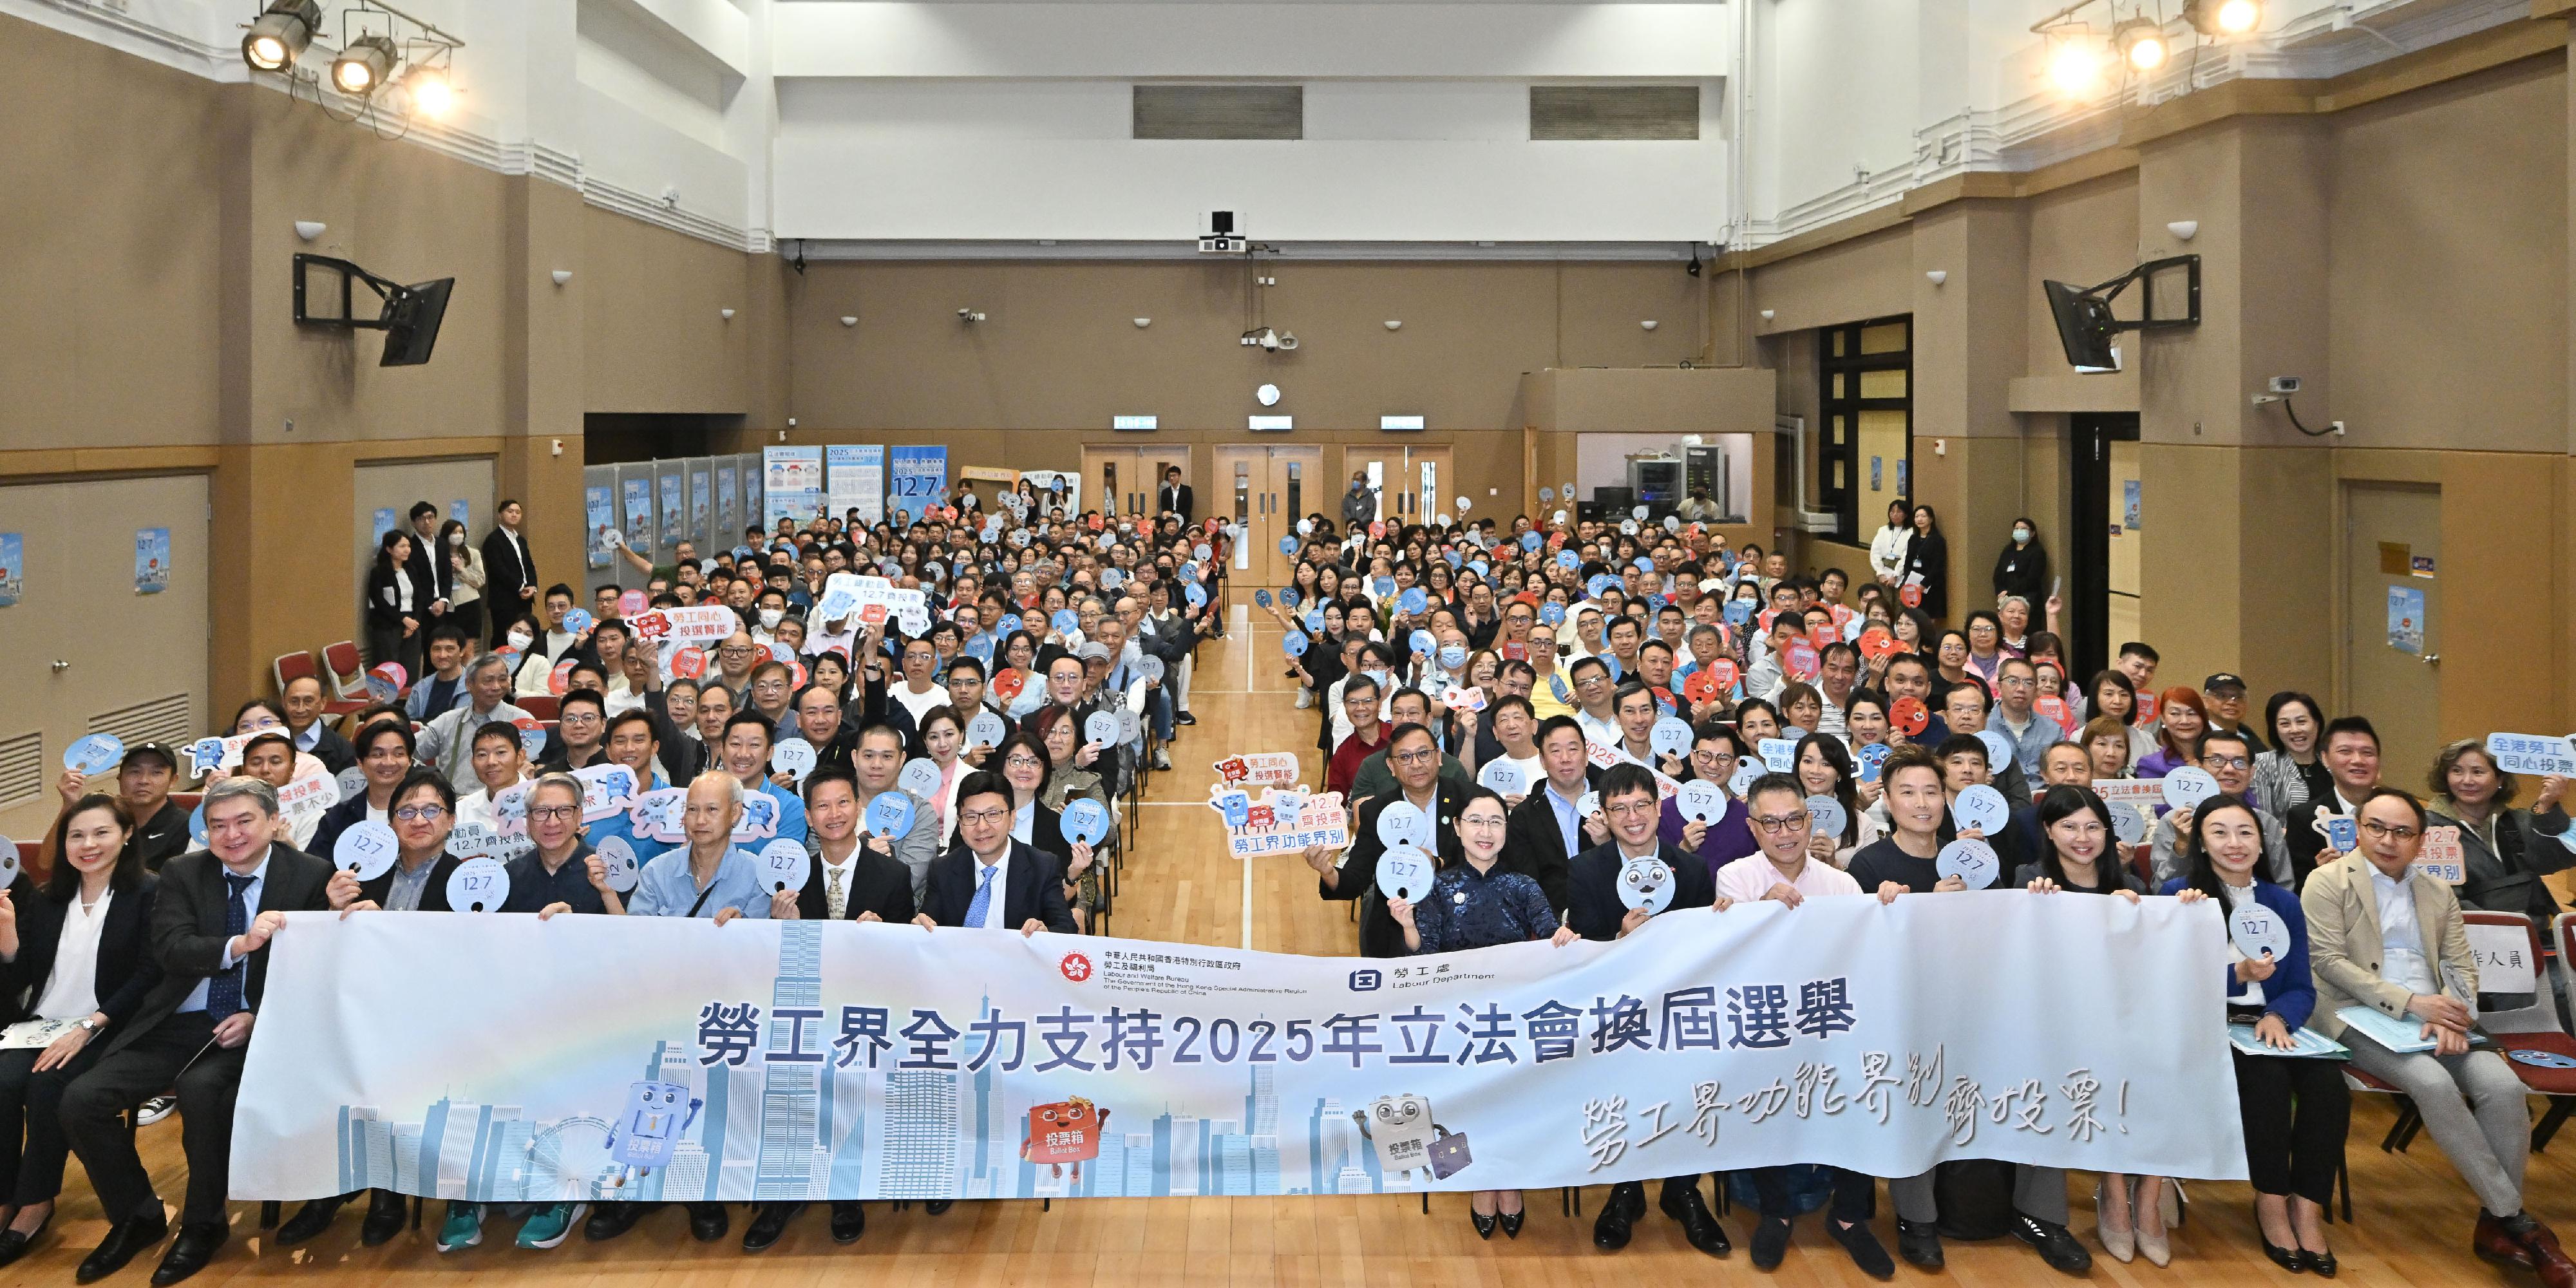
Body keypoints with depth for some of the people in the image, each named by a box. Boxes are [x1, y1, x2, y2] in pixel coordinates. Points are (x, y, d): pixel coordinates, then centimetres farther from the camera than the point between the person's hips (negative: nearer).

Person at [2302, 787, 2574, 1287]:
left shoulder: (2439, 894, 17)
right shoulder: (2327, 882, 0)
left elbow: (2461, 966, 11)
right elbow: (2328, 961, -9)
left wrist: (2452, 1015, -13)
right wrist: (2411, 1002, -18)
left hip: (2432, 1020, 5)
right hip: (2363, 1019, -5)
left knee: (2503, 1085, -22)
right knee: (2433, 1082, -32)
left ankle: (2496, 1223, -10)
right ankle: (2517, 1220, -21)